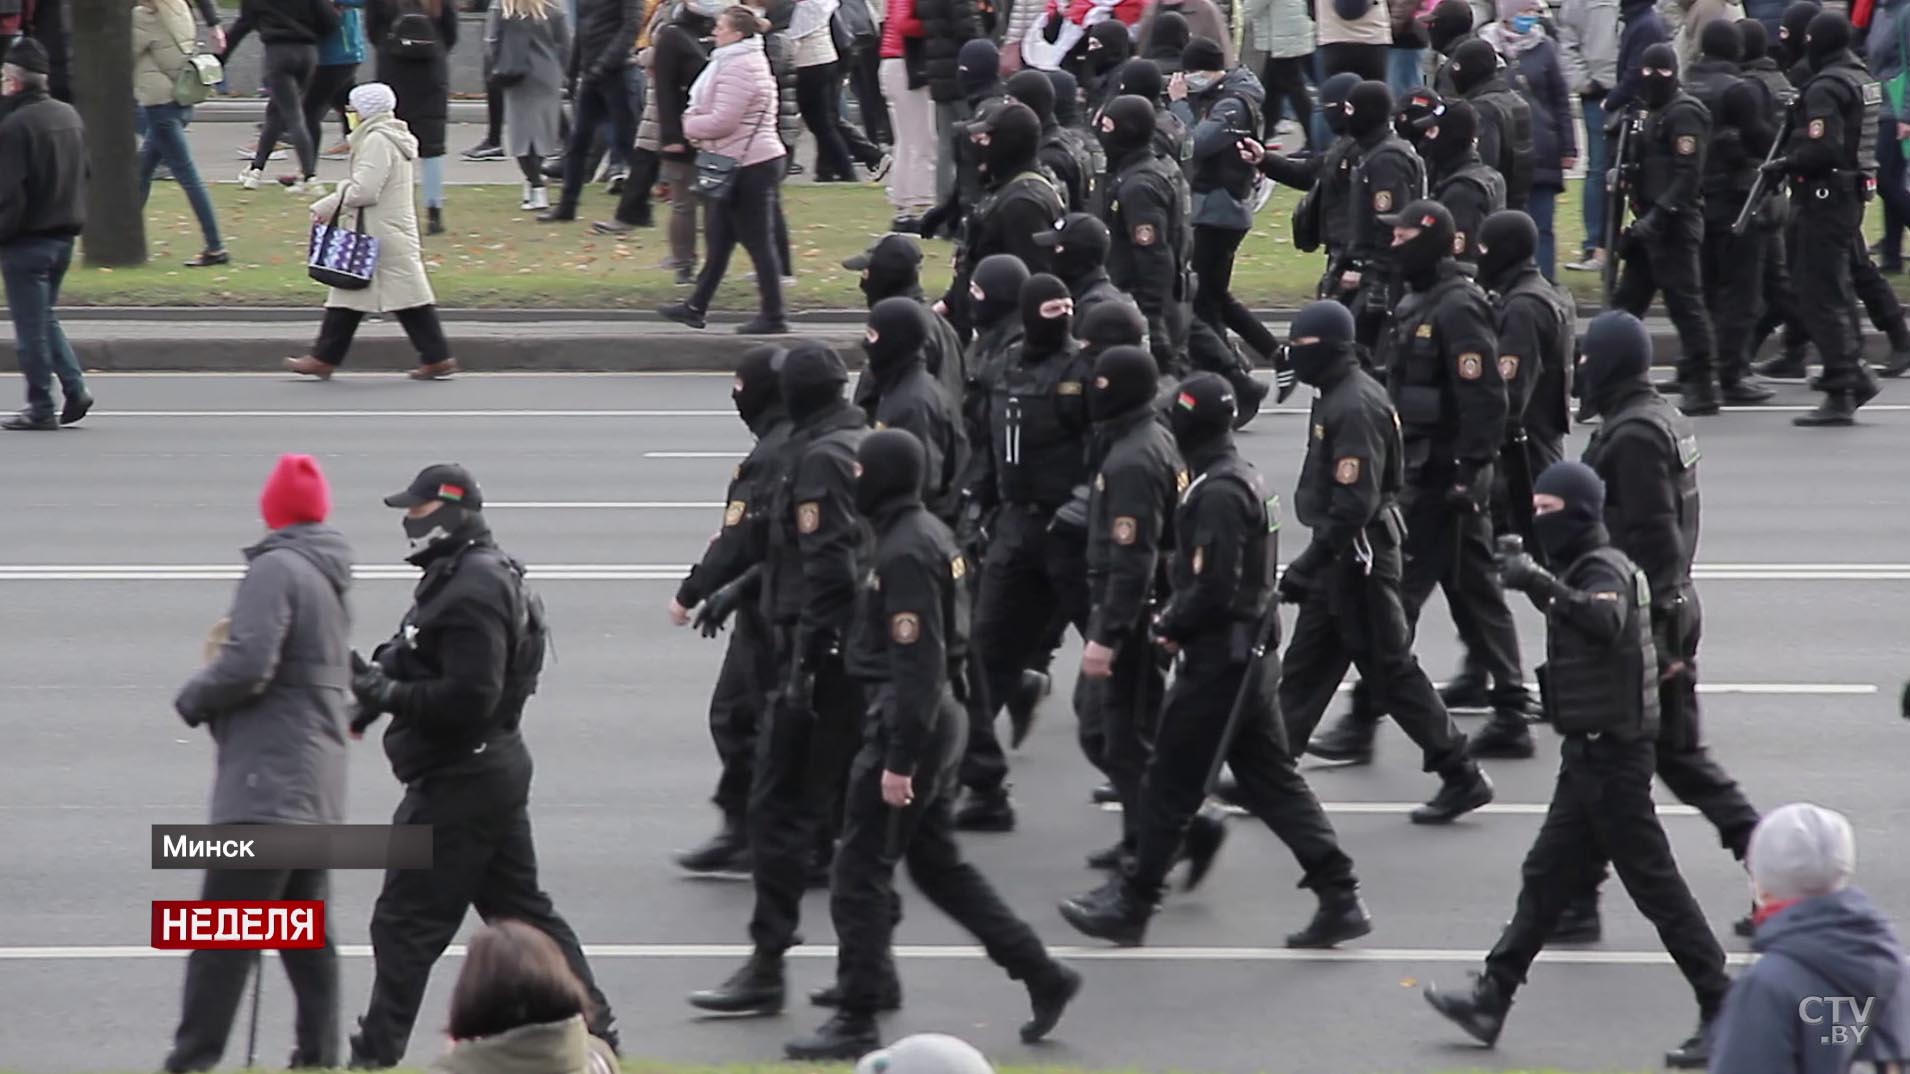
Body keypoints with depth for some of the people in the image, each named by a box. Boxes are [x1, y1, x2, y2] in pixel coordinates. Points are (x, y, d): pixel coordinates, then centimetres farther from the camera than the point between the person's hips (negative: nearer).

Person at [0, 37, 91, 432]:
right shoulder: (69, 116, 8)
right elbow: (84, 174, 16)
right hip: (64, 236, 8)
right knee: (45, 318, 20)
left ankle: (41, 408, 4)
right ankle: (75, 388, 8)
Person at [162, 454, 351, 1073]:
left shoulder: (275, 568, -12)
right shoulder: (330, 578, 17)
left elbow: (248, 666, -20)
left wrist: (192, 699, -3)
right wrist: (226, 653, 12)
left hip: (266, 783, -9)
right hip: (318, 784, 9)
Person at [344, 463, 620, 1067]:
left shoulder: (472, 591, -20)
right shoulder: (480, 574, 14)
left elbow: (468, 697, -26)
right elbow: (431, 664, 19)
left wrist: (386, 693, -21)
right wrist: (380, 676, 1)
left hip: (458, 780, -11)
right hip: (496, 767, 11)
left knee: (405, 923, -4)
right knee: (521, 906, 16)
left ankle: (376, 1057, 1)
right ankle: (592, 1026, 18)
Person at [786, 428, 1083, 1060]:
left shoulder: (905, 553, -20)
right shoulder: (930, 533, 11)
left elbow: (918, 663, -24)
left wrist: (899, 761, -23)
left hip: (910, 721, -10)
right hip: (941, 717, 10)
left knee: (859, 874, -2)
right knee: (938, 864, 19)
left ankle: (854, 1024, 3)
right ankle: (1043, 976, 20)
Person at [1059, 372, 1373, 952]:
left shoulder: (1218, 494, -20)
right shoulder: (1246, 478, 12)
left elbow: (1212, 589, -24)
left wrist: (1170, 624, -7)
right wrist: (1178, 618, 10)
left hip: (1218, 661, -10)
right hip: (1251, 653, 10)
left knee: (1169, 784, 2)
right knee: (1272, 780, 11)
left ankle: (1131, 904, 13)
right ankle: (1339, 898, 8)